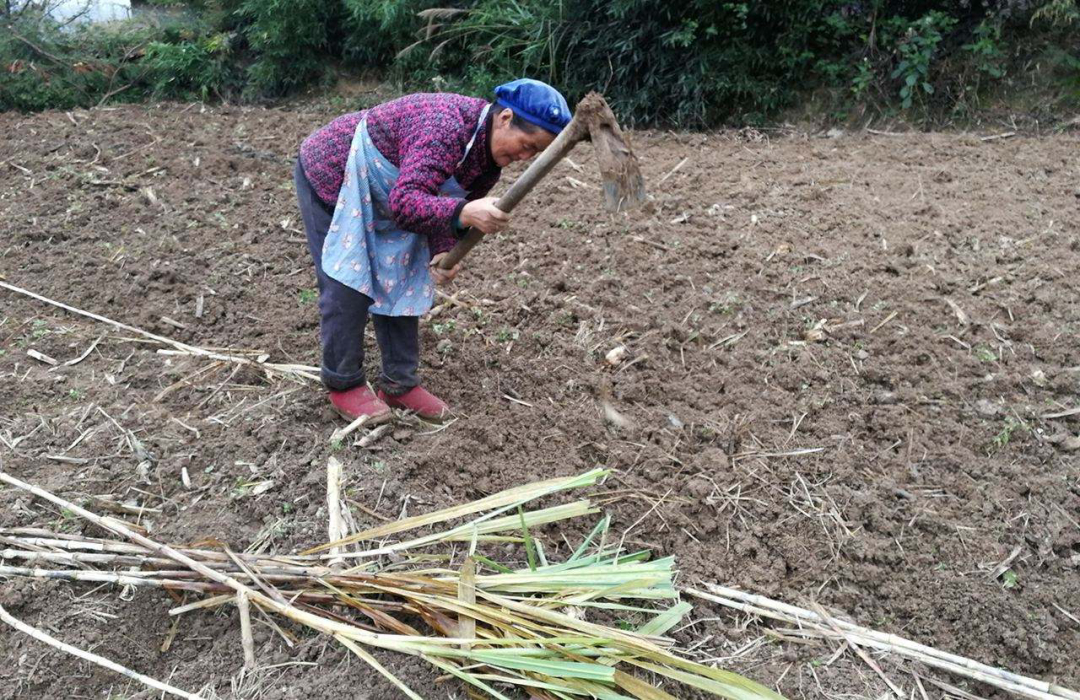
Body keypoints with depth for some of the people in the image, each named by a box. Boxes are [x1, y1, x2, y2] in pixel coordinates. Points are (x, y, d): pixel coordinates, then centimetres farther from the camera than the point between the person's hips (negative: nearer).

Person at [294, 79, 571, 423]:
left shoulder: (491, 153, -10)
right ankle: (343, 384, 9)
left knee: (400, 283, 6)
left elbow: (445, 207, -2)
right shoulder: (446, 127, -38)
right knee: (348, 285, -7)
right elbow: (405, 202, -47)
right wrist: (463, 213, -63)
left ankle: (400, 383, 16)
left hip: (380, 197, 8)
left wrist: (444, 252, -20)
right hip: (329, 176, -8)